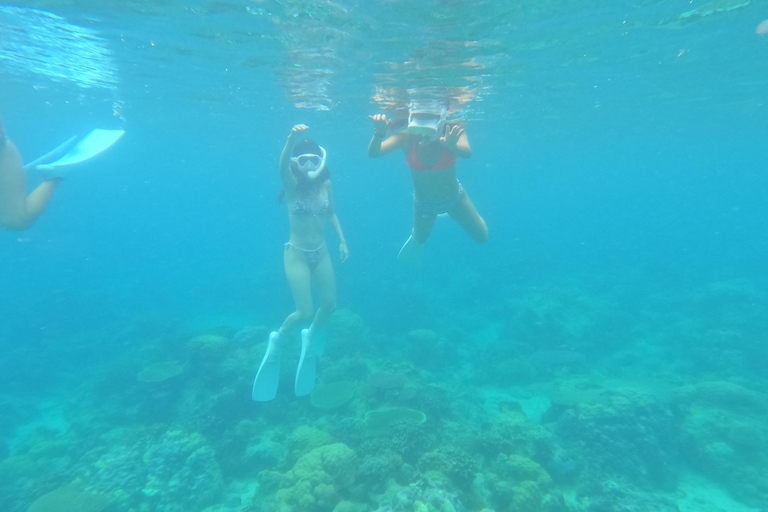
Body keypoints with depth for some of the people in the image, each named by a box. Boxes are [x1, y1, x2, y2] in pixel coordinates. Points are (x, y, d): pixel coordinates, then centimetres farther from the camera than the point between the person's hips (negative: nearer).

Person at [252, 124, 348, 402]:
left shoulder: (325, 185, -2)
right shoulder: (292, 186, -15)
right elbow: (282, 166, -37)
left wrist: (342, 240, 6)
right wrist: (292, 138, -54)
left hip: (321, 251, 5)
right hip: (296, 253, -5)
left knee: (330, 305, 7)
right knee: (304, 312, -9)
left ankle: (309, 337, 38)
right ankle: (277, 339, 23)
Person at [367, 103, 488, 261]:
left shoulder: (452, 131, -27)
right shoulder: (406, 138, -26)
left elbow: (467, 153, -47)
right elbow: (373, 153, -36)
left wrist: (452, 146, -70)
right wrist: (379, 134, -58)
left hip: (454, 197, 0)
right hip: (423, 202, 0)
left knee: (482, 237, 16)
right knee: (419, 238, 23)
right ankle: (415, 237, 61)